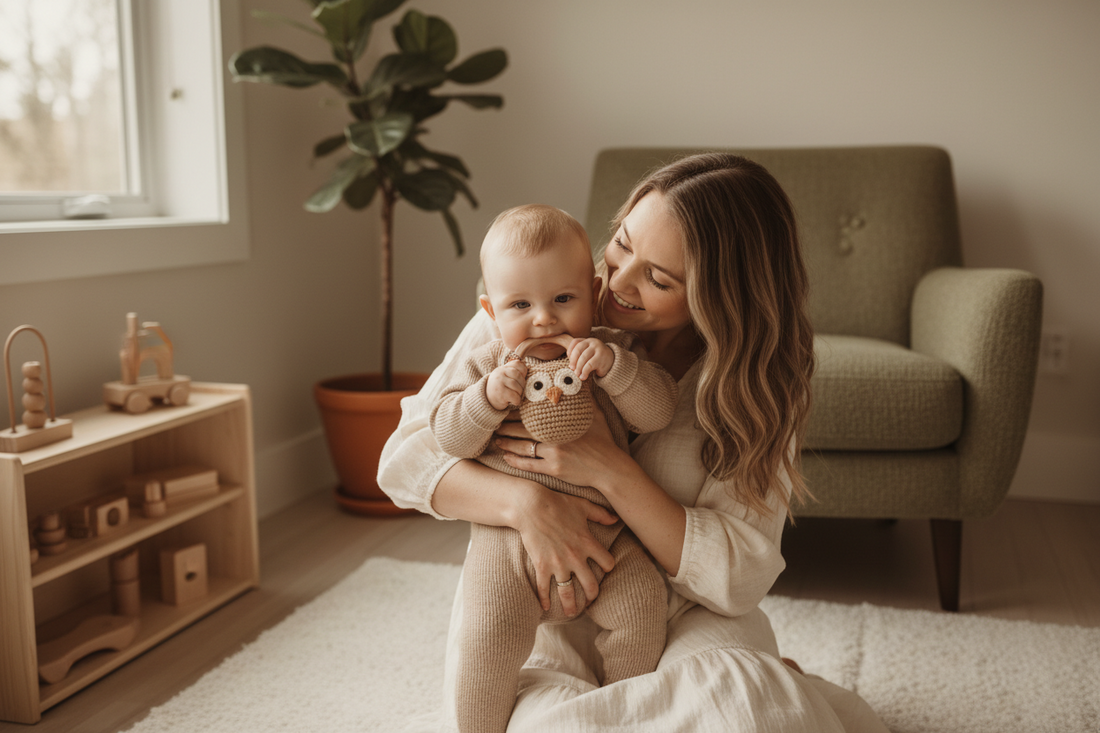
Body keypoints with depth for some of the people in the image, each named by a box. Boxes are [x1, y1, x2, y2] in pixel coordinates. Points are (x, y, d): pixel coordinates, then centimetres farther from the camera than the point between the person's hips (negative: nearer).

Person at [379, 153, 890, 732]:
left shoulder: (757, 383, -7)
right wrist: (523, 501, -27)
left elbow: (739, 576, -13)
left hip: (681, 617, 0)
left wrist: (611, 471, -24)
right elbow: (404, 459, -8)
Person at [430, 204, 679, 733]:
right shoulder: (487, 363, 5)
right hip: (508, 535, -1)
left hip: (603, 531, 1)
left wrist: (612, 365, -23)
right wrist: (487, 397, -20)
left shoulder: (612, 353, 4)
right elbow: (447, 435, -2)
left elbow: (658, 411, -8)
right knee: (490, 631, -18)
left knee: (640, 609, -15)